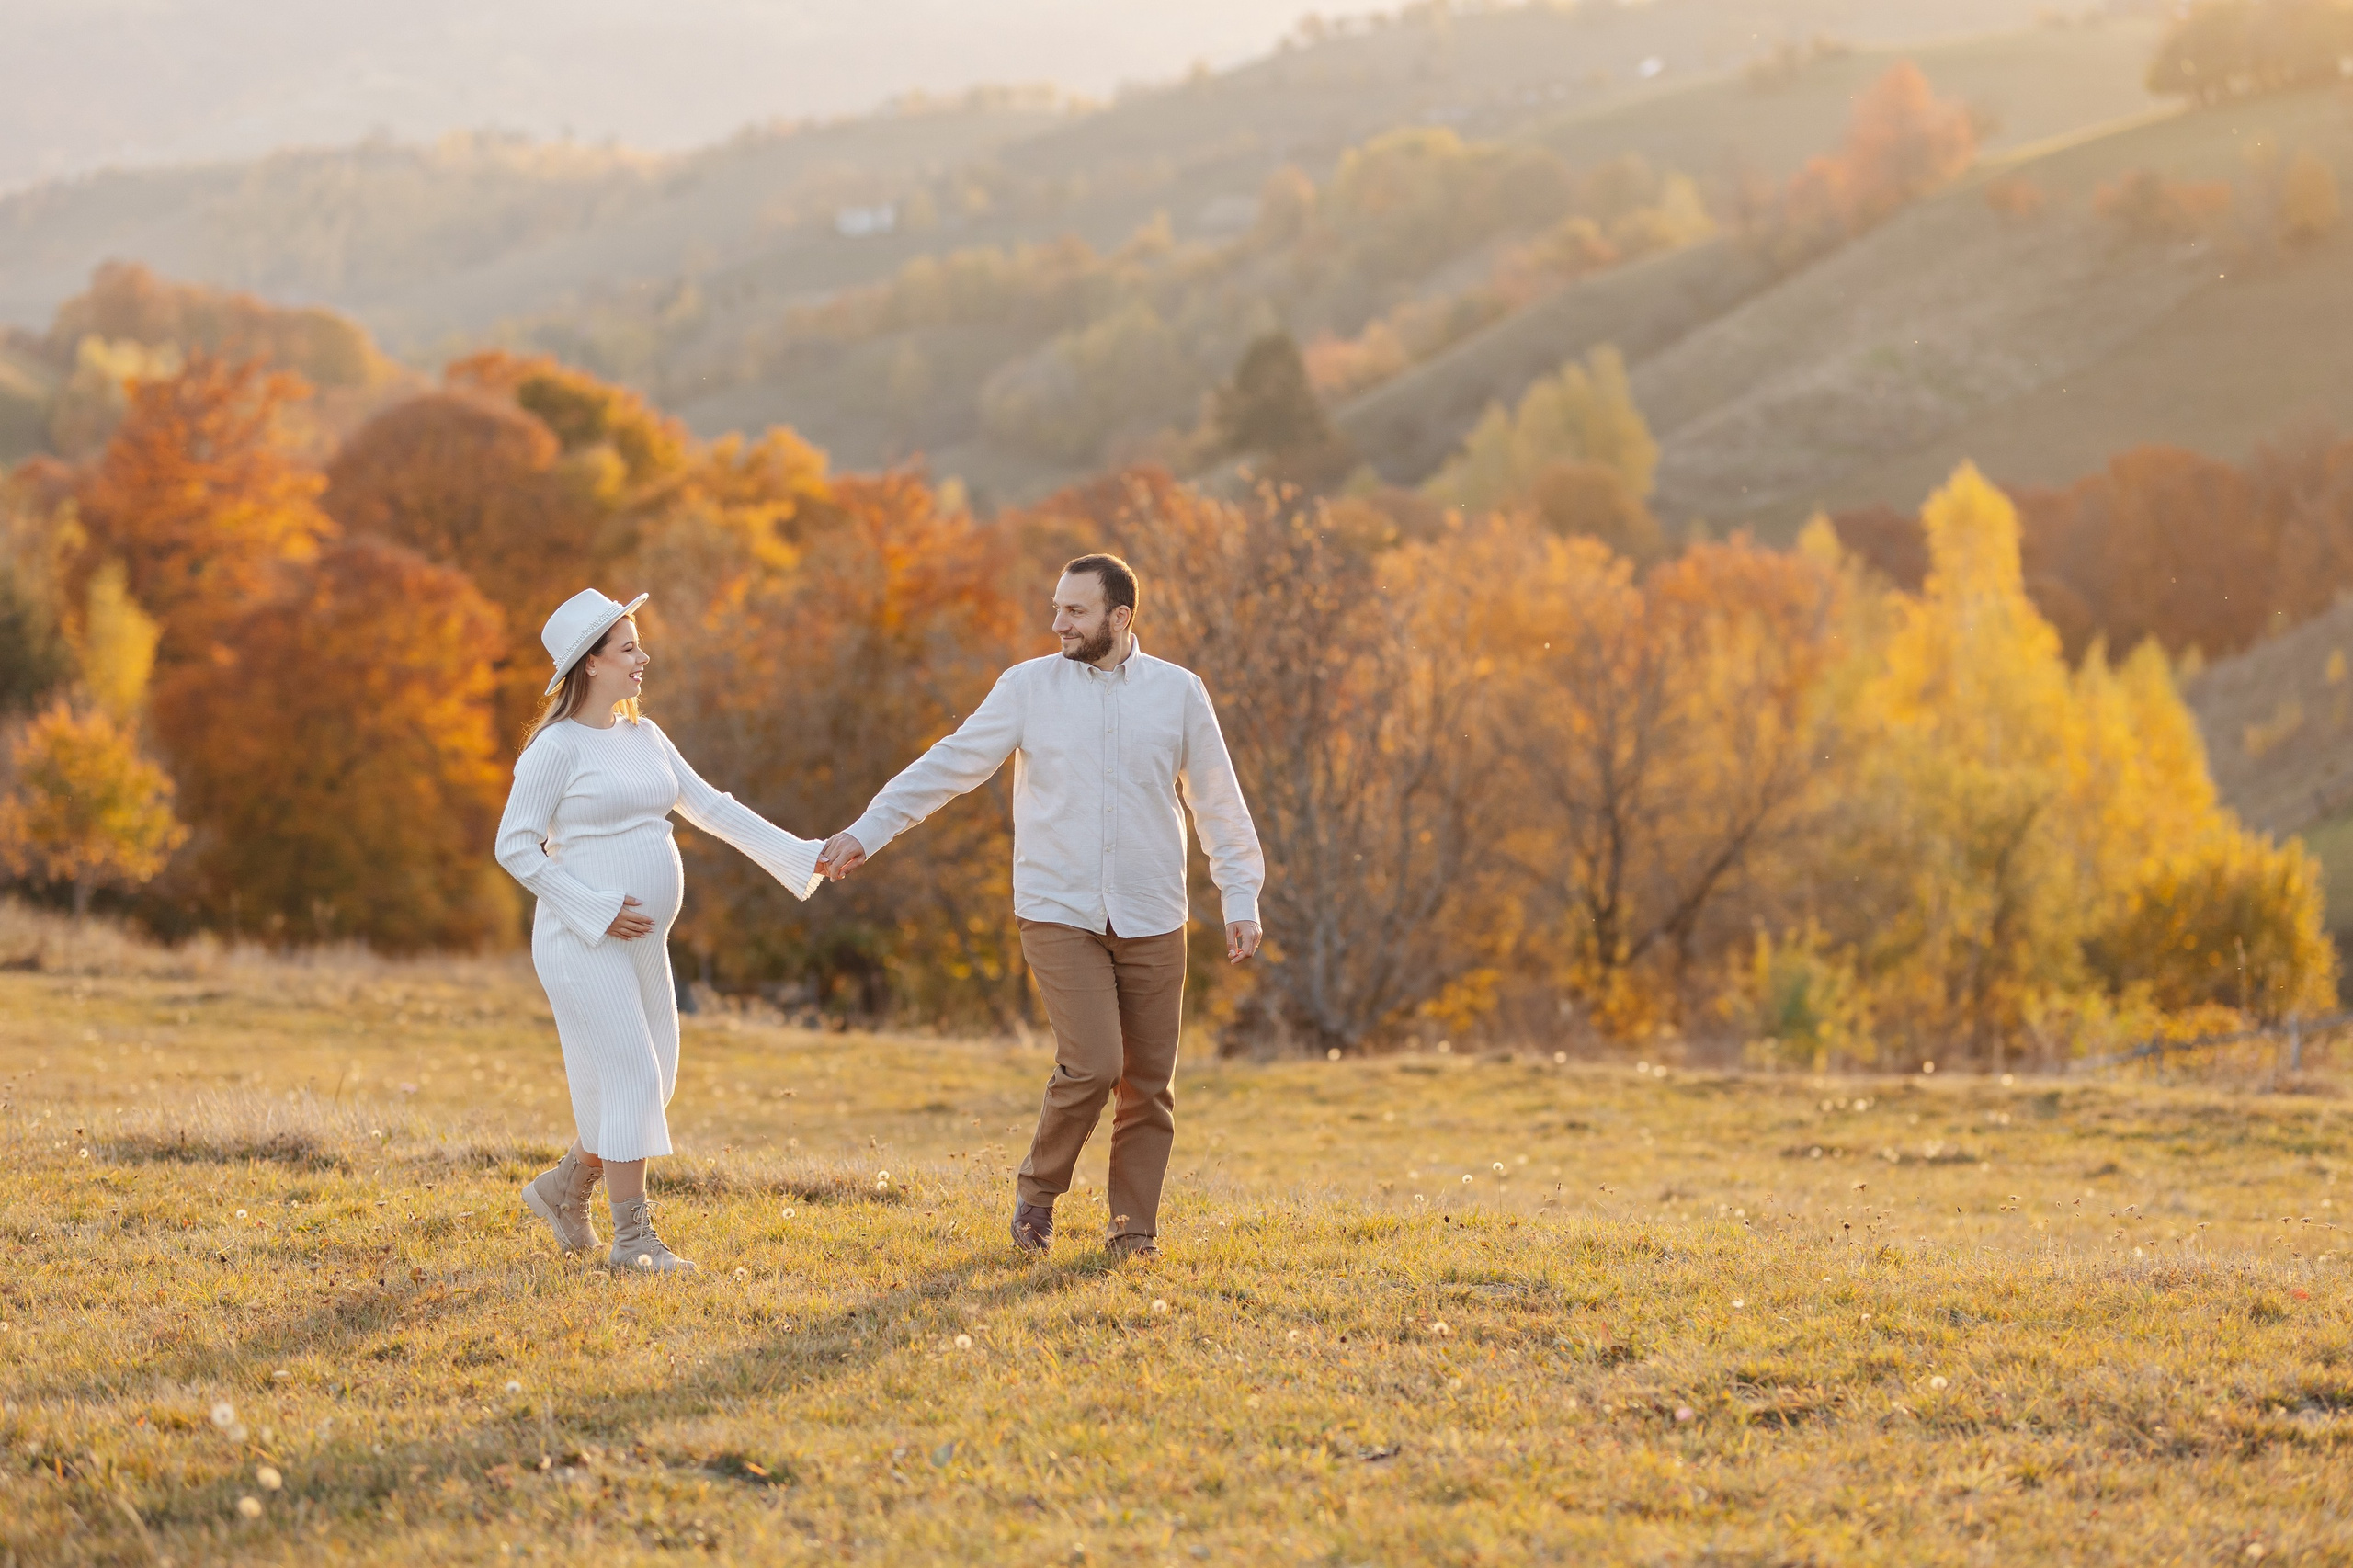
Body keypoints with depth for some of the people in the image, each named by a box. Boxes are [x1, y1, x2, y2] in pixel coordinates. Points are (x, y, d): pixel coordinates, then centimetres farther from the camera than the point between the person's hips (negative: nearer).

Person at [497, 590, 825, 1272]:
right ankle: (633, 1237, -8)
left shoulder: (644, 737, 11)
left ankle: (562, 1189, 30)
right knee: (631, 1078, -13)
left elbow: (710, 807, 14)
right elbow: (516, 846, -12)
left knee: (649, 1087, 10)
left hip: (642, 945, 8)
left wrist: (798, 856, 7)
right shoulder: (557, 747, -11)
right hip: (582, 942, -8)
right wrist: (596, 909, -17)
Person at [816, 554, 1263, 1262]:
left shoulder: (1178, 692, 3)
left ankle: (1134, 1231, 16)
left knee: (1148, 1084, 3)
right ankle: (1038, 1192, 7)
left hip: (1150, 922, 2)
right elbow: (949, 766, 0)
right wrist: (866, 832, -5)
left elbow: (1219, 804, 8)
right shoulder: (1029, 687, 0)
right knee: (1091, 1064, -16)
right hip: (1060, 914, -2)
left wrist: (1242, 899, 3)